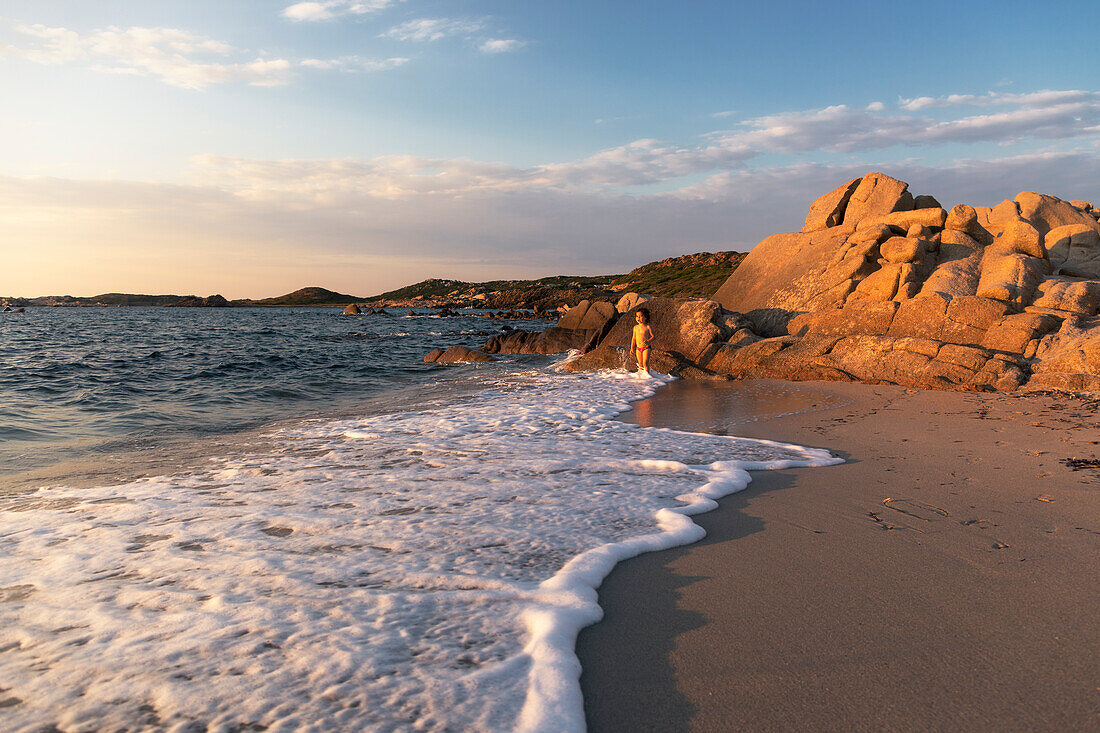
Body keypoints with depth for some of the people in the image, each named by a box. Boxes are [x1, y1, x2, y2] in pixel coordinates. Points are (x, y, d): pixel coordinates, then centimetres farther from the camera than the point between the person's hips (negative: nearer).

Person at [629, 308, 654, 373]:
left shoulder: (647, 327, -7)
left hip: (646, 348, -4)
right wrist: (632, 348, 13)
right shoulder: (636, 327, 7)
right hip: (638, 348, 5)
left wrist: (648, 341, -24)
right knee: (640, 364, 10)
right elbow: (634, 338, 15)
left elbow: (653, 336, -5)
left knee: (645, 363, -12)